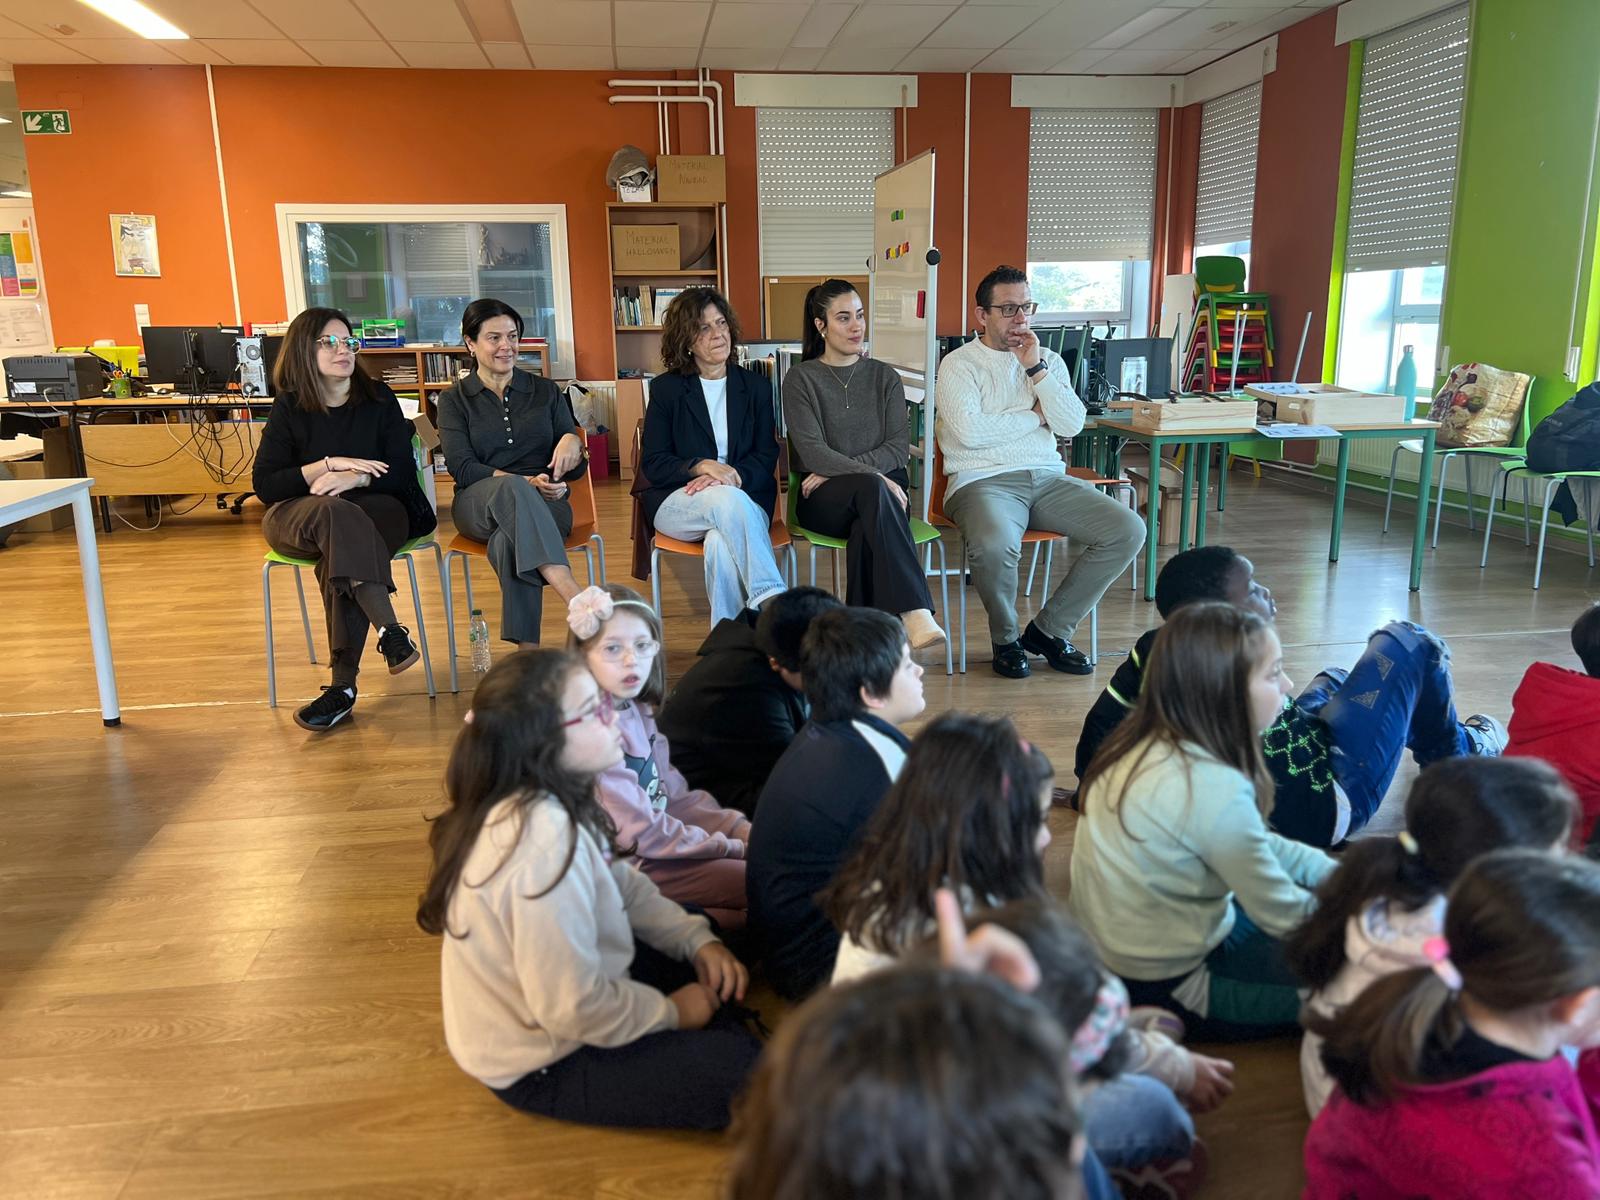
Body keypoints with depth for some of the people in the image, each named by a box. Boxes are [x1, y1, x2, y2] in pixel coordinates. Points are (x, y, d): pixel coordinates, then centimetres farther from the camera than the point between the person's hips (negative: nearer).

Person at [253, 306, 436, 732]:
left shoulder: (378, 399, 6)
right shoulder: (289, 408, 3)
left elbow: (403, 472, 0)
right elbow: (263, 484, -3)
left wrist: (354, 478, -19)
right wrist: (331, 464, -13)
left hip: (377, 510, 0)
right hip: (296, 517, 0)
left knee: (338, 555, -35)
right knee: (334, 513, -38)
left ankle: (343, 685, -37)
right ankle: (391, 631, -49)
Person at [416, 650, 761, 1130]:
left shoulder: (543, 802, -8)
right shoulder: (545, 843, -36)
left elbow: (626, 886, 6)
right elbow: (577, 1009, -31)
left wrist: (698, 940, -5)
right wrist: (671, 1011, -14)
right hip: (544, 1065, -9)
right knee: (744, 1071, -11)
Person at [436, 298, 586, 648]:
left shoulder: (546, 392, 16)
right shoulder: (454, 399, 13)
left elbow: (575, 470, 11)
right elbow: (462, 468, -2)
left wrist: (573, 442, -15)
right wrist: (526, 483, -18)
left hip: (545, 505, 1)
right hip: (479, 506, -1)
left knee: (508, 539, -37)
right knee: (513, 489, -39)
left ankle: (528, 649, -47)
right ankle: (579, 600, -56)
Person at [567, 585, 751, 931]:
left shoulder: (638, 711, 6)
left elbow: (675, 795, 10)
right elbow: (639, 831, -21)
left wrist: (741, 829, -2)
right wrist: (732, 848, -14)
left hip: (654, 844, 9)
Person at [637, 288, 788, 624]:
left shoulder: (756, 387, 13)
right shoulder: (665, 388, 8)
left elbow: (766, 457, 5)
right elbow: (652, 464, 2)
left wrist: (732, 476, -18)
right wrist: (701, 467, -18)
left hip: (743, 498, 1)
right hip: (676, 501, -1)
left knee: (723, 542, -37)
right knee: (727, 501, -38)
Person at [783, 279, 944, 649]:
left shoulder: (885, 377, 16)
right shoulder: (800, 379, 7)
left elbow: (898, 448, 2)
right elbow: (813, 454, -8)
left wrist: (837, 470, -12)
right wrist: (872, 476, -22)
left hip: (883, 491, 2)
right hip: (823, 504, -2)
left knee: (866, 532, -36)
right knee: (872, 488, -37)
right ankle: (915, 613, -49)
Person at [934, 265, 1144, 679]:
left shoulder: (1049, 361, 18)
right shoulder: (959, 364, 2)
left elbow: (1072, 424, 3)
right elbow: (970, 432, -14)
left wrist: (1036, 369, -4)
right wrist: (1037, 415, -1)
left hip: (1047, 478, 5)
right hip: (984, 481, -5)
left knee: (1128, 530, -15)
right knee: (995, 544, -39)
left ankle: (1049, 629, -1)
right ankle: (1006, 639, -7)